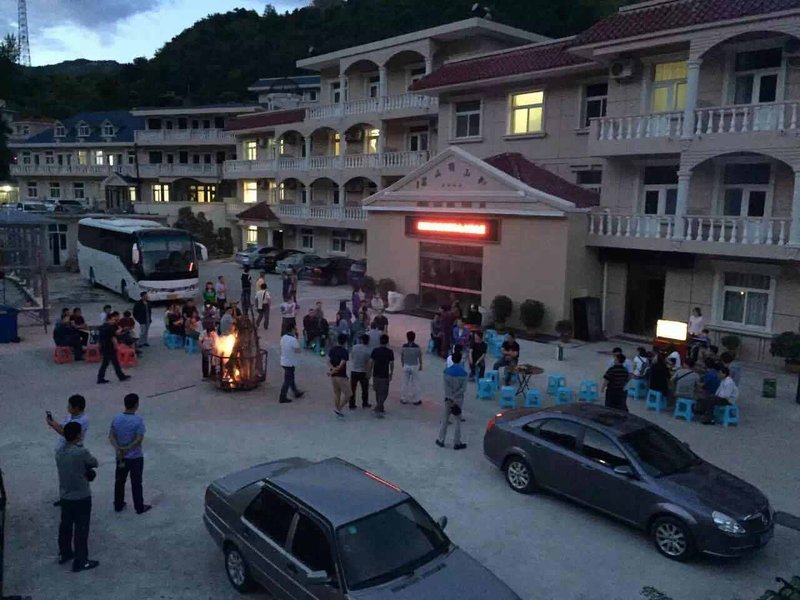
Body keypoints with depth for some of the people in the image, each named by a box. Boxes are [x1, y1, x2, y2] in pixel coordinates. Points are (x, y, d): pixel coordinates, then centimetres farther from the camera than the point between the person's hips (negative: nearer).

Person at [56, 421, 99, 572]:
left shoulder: (59, 451, -3)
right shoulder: (81, 452, -25)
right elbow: (94, 463, -7)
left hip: (64, 496, 7)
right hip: (81, 497, -7)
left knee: (65, 525, 23)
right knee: (81, 530, 4)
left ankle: (64, 554, 39)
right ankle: (80, 562, 12)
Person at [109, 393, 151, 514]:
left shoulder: (116, 419, -4)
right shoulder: (138, 420, -19)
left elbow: (111, 437, -6)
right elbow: (139, 439, -24)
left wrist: (118, 449, -13)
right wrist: (127, 449, -15)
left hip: (120, 456, 4)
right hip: (136, 457, -4)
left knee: (119, 481, 20)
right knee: (136, 483, 8)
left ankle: (118, 505, 32)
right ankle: (139, 507, 18)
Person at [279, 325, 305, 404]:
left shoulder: (283, 337, 1)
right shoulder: (293, 340, -24)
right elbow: (298, 351, -19)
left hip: (284, 361, 9)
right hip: (290, 363, -9)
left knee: (290, 378, 22)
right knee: (287, 381, 2)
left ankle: (296, 393, 39)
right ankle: (282, 398, 8)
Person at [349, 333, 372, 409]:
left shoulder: (355, 347, -7)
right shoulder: (368, 350, -11)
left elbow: (351, 357, 4)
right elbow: (369, 363, -13)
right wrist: (368, 373, -6)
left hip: (354, 371, 1)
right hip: (363, 372, -1)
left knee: (352, 389, 9)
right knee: (365, 389, 15)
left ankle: (352, 404, 11)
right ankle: (365, 404, 21)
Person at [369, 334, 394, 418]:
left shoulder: (375, 351, 0)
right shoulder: (390, 352, -7)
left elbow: (371, 362, -2)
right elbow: (391, 364, -6)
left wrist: (369, 372, 9)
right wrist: (391, 373, 8)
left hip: (376, 375, 4)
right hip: (385, 376, -4)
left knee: (378, 392, 17)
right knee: (383, 393, 3)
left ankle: (381, 409, 29)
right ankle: (378, 409, -10)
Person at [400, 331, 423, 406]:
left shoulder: (404, 347, -9)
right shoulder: (417, 347, -13)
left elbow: (401, 356, 2)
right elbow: (420, 358, -4)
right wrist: (421, 365, 12)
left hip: (406, 366, 2)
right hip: (415, 367, -2)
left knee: (405, 383, 13)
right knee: (415, 384, 9)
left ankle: (404, 399, 21)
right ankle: (415, 400, 17)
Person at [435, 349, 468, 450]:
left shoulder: (447, 371, -7)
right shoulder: (463, 372, -9)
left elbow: (446, 387, -11)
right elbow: (464, 388, -13)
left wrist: (450, 398, -11)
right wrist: (454, 397, -12)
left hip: (448, 398, 1)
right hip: (459, 399, -1)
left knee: (445, 420, 12)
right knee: (458, 422, 7)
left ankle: (441, 440, 18)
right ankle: (457, 443, 11)